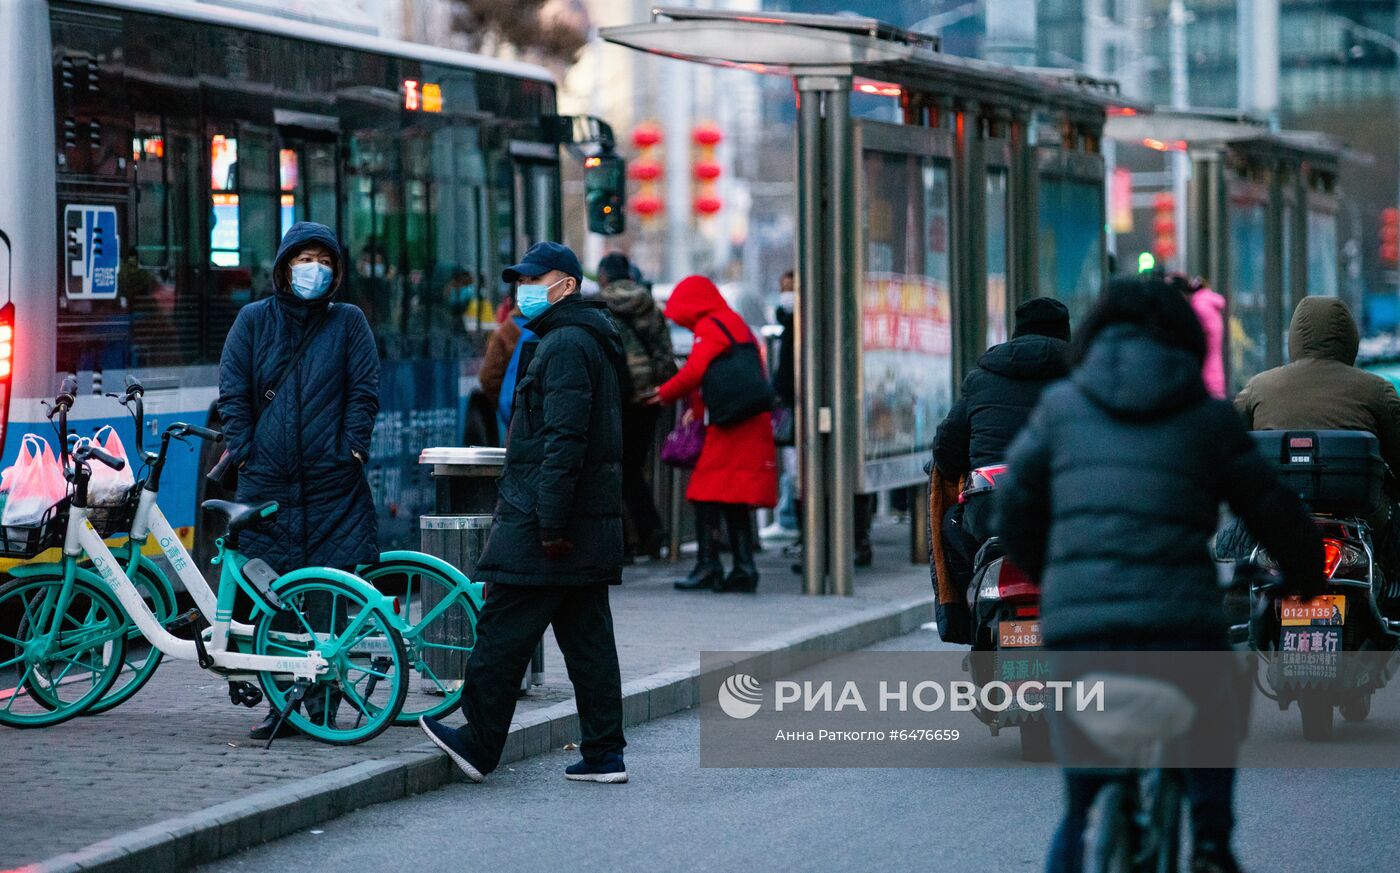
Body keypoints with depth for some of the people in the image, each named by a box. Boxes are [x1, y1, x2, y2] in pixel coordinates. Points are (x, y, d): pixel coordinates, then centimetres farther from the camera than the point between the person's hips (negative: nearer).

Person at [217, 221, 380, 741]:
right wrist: (244, 452, -1)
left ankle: (323, 703, 4)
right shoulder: (254, 320, 9)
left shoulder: (348, 322, 7)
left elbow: (364, 392, 4)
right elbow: (233, 394, 7)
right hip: (268, 483, 1)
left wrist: (350, 449, -7)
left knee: (327, 597, -3)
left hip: (332, 483, -1)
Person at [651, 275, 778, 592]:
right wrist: (697, 409, 21)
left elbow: (695, 372, -18)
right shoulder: (735, 323, 23)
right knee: (735, 499, 11)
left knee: (707, 494, -5)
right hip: (753, 424, 9)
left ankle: (708, 566, -7)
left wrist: (666, 394, -2)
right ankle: (744, 569, 9)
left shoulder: (709, 327, -6)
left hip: (729, 425, -9)